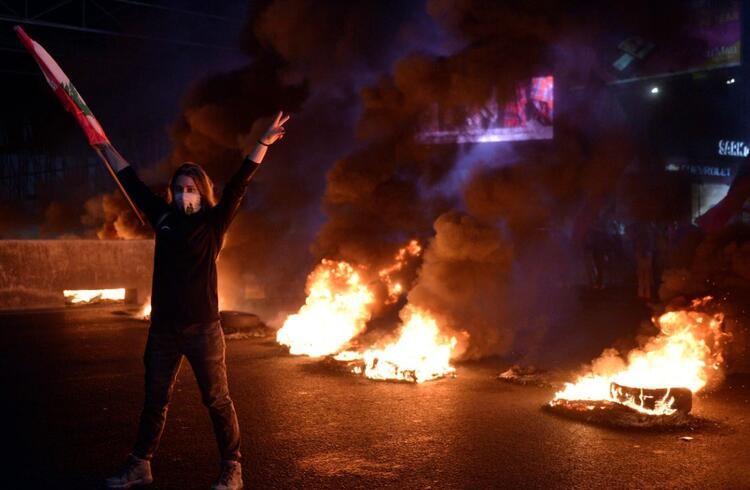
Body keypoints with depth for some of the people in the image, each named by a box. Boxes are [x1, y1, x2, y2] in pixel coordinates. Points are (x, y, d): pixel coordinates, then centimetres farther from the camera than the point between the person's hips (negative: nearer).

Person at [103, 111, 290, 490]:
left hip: (202, 328, -4)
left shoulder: (213, 223, -3)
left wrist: (264, 142, -20)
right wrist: (103, 144, 21)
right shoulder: (163, 218, 7)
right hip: (163, 328, 4)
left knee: (217, 399, 2)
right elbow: (131, 181, 15)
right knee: (154, 400, 14)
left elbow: (239, 185, -12)